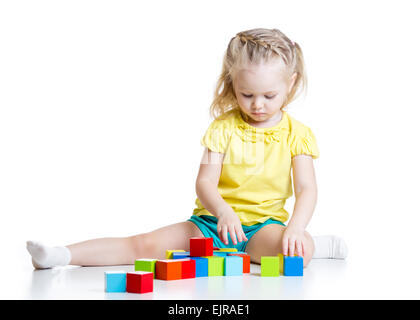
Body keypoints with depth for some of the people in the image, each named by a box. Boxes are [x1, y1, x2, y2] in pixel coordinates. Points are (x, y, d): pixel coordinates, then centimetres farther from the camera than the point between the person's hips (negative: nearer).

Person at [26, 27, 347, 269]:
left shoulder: (296, 133, -1)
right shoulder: (224, 126, -2)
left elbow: (307, 189, -8)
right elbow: (205, 181, -9)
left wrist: (296, 228, -27)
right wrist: (224, 212, -30)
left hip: (265, 223, 0)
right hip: (213, 219, 1)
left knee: (298, 253, -36)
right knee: (146, 244, -17)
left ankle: (314, 245, -5)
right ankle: (62, 255, -21)